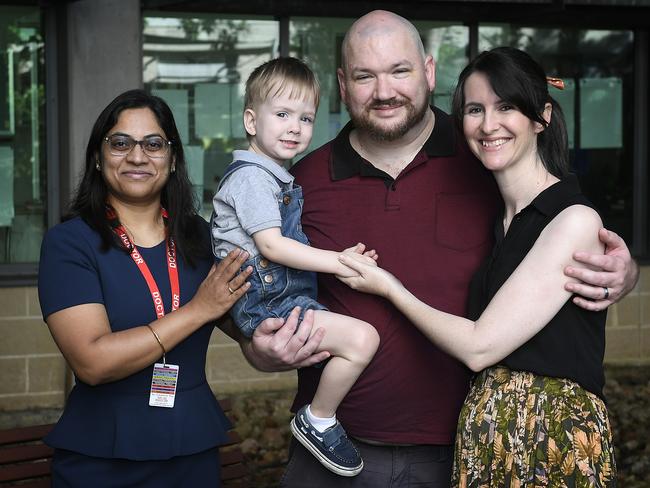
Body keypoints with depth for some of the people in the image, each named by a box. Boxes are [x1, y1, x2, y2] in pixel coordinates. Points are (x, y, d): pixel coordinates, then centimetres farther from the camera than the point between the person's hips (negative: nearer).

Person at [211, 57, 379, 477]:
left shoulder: (280, 177, 19)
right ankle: (318, 423, -5)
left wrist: (339, 256, 12)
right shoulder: (250, 175, -12)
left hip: (287, 295, 10)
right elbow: (270, 245, -20)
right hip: (265, 303, -10)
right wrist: (337, 261, -20)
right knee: (362, 338, -21)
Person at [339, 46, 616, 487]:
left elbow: (479, 346, -16)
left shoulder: (576, 220, -15)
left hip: (555, 442, -7)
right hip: (483, 439, 7)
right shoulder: (497, 218, 10)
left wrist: (390, 289, -3)